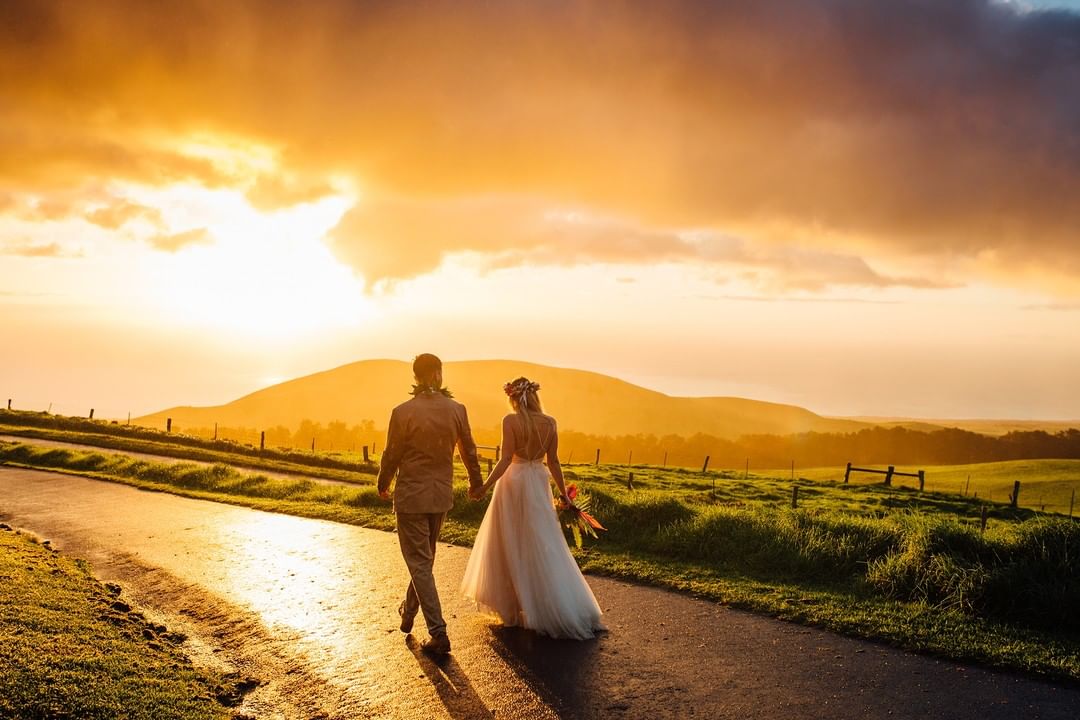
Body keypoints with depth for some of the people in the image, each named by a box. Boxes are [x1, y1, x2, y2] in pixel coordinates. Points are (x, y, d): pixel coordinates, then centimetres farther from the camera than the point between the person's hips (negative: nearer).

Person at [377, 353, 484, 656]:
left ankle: (438, 634, -4)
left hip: (411, 496, -4)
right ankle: (409, 612, 39)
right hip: (441, 495, 4)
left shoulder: (403, 412, -15)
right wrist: (476, 481, 25)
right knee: (424, 558, 22)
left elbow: (391, 455, -7)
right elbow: (468, 451, 7)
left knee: (420, 563, 1)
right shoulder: (457, 410, -5)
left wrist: (383, 485, 13)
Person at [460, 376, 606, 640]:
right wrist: (563, 493, 11)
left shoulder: (510, 421, -13)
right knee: (544, 545, 12)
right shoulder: (550, 422, -1)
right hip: (539, 484, 4)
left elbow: (506, 459, -17)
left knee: (511, 545, 9)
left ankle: (510, 604, 18)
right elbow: (553, 461, 2)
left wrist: (485, 487, -14)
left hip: (513, 483, -4)